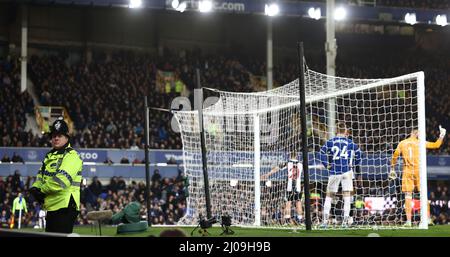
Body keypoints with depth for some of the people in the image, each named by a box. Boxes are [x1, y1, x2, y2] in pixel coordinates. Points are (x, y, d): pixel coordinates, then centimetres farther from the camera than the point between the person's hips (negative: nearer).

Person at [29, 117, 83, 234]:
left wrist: (42, 190, -11)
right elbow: (41, 177, 23)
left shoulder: (72, 156, -11)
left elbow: (61, 181, -22)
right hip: (51, 207, 9)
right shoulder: (49, 156, 19)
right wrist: (35, 188, 0)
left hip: (65, 207, -9)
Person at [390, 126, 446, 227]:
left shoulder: (402, 143, 7)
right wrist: (442, 135, 21)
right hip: (418, 170, -1)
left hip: (407, 171, 1)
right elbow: (436, 145, 8)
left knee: (408, 195, 1)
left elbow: (394, 157, 9)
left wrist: (392, 169, 20)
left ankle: (408, 220, -5)